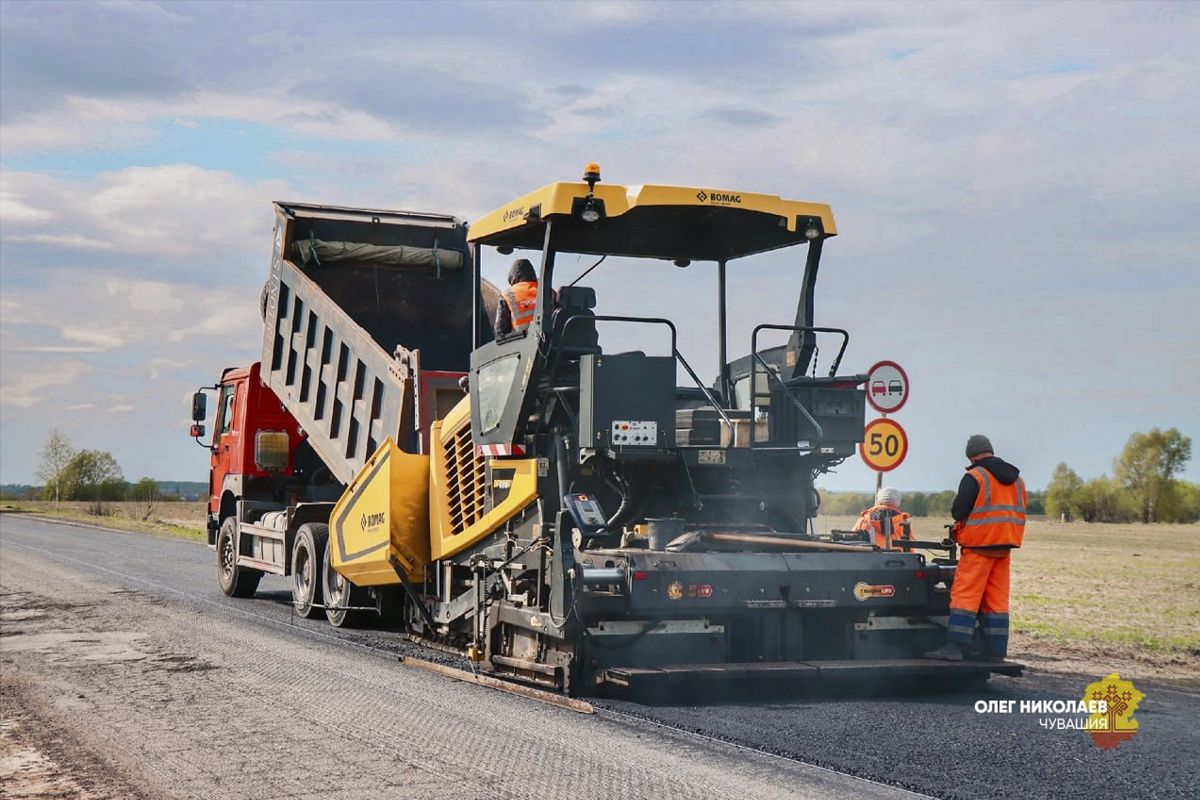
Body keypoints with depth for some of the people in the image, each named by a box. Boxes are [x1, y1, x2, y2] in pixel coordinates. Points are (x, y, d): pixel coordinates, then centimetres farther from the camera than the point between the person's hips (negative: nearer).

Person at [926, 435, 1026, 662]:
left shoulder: (974, 477, -9)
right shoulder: (1017, 479, 13)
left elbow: (958, 512, -11)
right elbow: (1019, 514, 16)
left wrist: (961, 524, 11)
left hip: (979, 545, -6)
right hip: (1004, 548, 6)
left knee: (965, 595, -7)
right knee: (997, 599, 9)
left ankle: (955, 646, -13)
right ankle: (996, 652, 8)